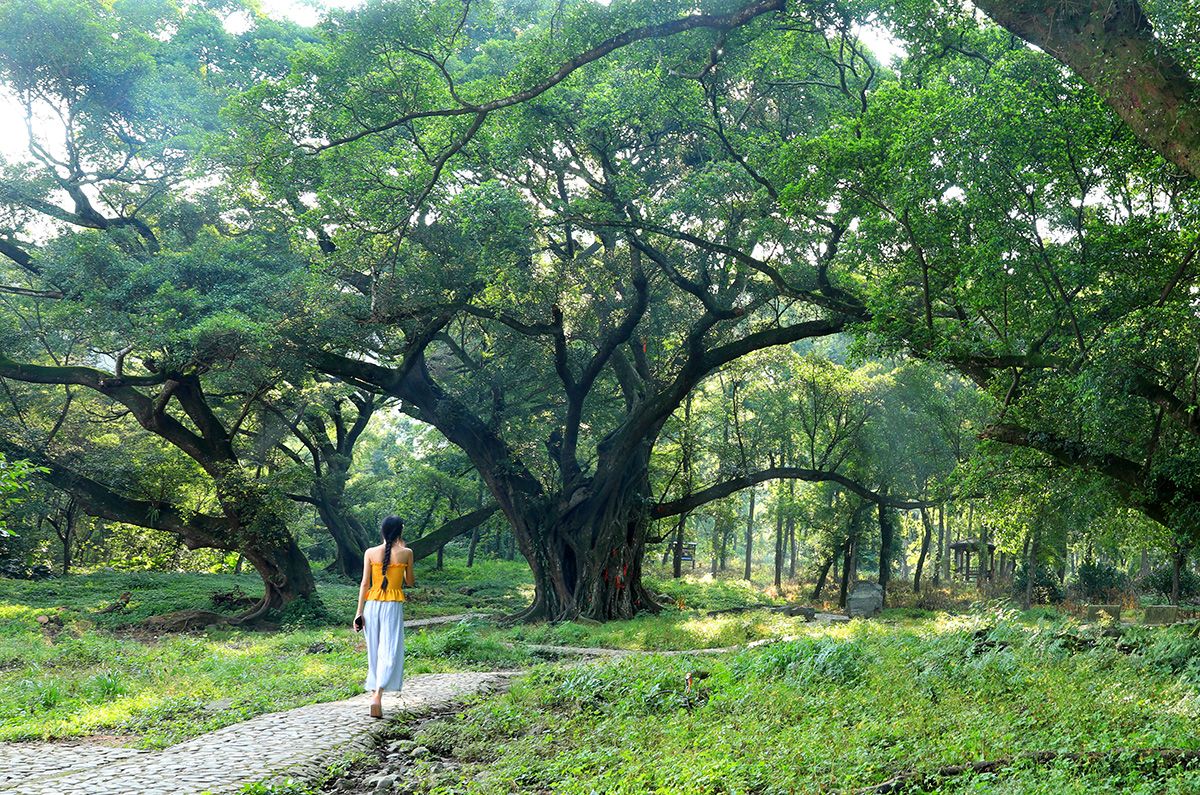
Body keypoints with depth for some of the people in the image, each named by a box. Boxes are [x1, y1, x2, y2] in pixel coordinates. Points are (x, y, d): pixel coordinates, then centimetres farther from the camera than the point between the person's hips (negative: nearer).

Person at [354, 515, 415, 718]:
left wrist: (359, 612, 1)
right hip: (393, 606, -3)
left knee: (374, 652, 15)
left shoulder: (370, 553, 2)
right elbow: (410, 582, 11)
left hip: (372, 604, 3)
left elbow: (365, 583, -1)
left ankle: (374, 692, 22)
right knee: (389, 653, -5)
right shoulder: (406, 553, -1)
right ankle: (377, 696, -22)